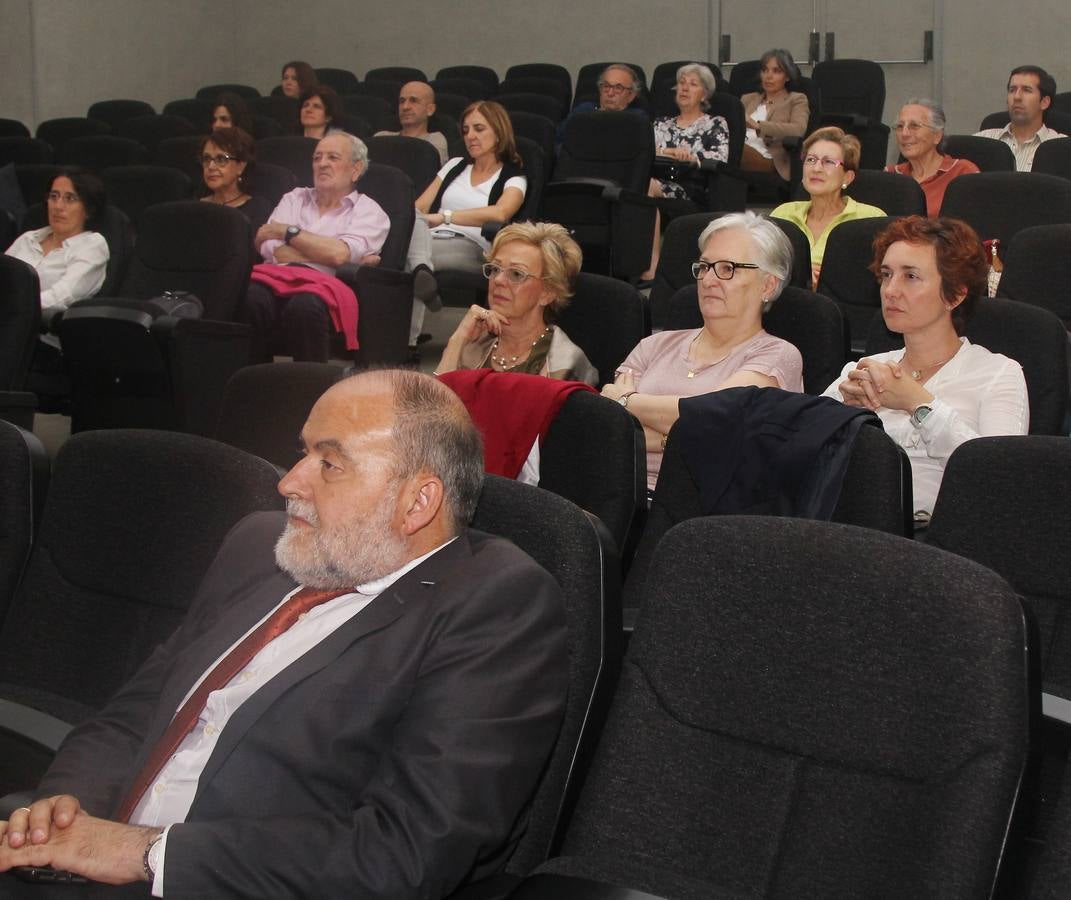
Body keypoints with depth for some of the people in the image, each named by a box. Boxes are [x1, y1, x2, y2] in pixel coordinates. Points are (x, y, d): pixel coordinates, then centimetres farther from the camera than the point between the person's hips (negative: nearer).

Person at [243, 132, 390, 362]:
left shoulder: (368, 211, 16)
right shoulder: (295, 198, 27)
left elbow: (340, 254, -5)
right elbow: (271, 251, 9)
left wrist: (286, 231, 4)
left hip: (325, 290, -3)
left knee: (304, 305, -38)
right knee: (252, 297, -33)